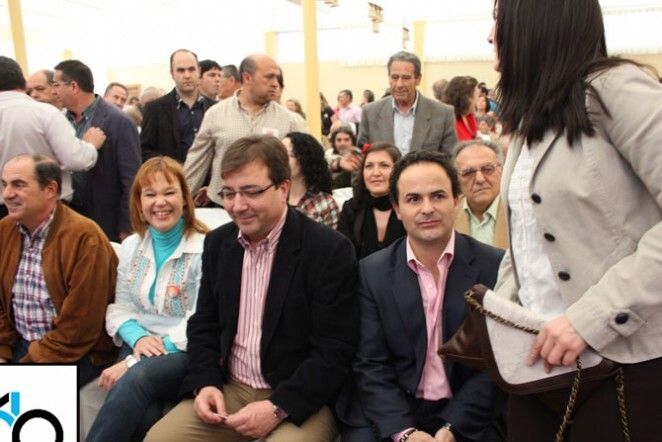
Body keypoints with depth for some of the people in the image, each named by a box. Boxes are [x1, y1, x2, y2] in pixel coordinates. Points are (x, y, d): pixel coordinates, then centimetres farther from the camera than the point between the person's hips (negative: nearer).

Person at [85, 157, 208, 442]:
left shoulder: (205, 249, -11)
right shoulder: (131, 246, 10)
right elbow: (119, 308, 12)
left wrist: (134, 362, -20)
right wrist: (137, 338, -12)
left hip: (186, 354, -3)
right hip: (139, 348, 4)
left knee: (136, 378, -34)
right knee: (140, 417, -30)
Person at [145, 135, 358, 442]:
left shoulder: (330, 250, -14)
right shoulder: (218, 242, 5)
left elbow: (335, 351, -15)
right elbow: (204, 324, 12)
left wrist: (278, 408, -21)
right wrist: (205, 383, -5)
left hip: (301, 399, -4)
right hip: (228, 389, 5)